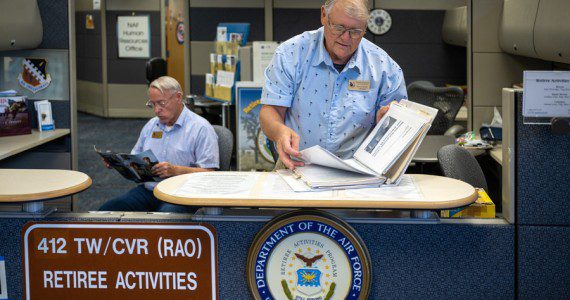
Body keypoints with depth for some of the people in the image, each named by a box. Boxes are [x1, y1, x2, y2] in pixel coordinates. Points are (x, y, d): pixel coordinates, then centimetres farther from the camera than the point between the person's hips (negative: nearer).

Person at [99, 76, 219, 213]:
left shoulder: (201, 128, -4)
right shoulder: (151, 125, 19)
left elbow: (209, 172, -11)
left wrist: (175, 170, -22)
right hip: (148, 189, 6)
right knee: (107, 210, -15)